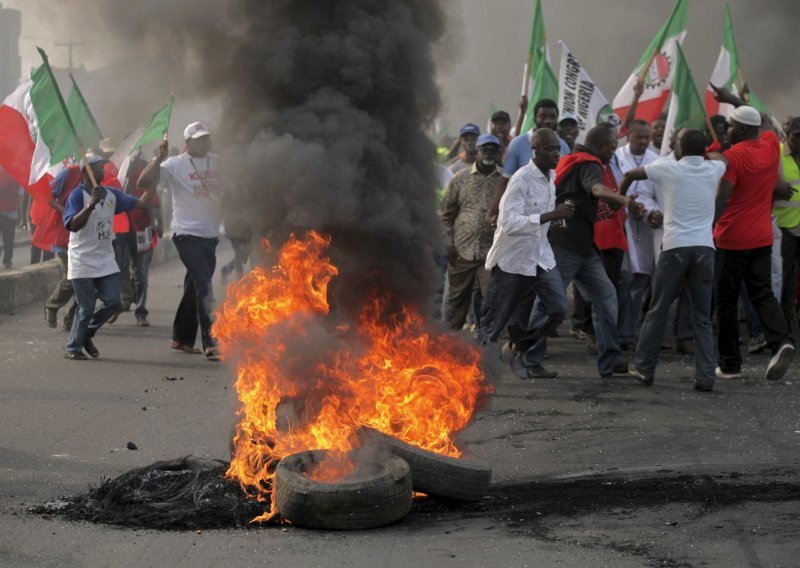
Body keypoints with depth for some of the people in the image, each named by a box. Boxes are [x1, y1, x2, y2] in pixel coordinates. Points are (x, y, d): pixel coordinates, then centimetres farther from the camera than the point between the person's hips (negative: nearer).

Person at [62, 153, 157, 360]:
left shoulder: (111, 194, 8)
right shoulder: (78, 195, -12)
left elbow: (140, 203, 13)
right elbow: (72, 225, -24)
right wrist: (91, 204, -31)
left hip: (105, 260, 6)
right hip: (83, 261, -6)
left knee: (112, 302, 0)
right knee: (87, 308, -4)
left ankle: (87, 334, 23)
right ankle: (72, 348, 11)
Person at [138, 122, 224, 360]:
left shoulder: (217, 162, 8)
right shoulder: (176, 164, -7)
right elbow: (143, 182, -15)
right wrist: (159, 158, -25)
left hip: (210, 234, 6)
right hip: (187, 234, -6)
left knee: (195, 287, 14)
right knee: (204, 287, -14)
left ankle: (181, 338, 27)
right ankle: (210, 344, -15)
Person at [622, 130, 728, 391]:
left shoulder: (669, 169, -1)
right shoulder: (713, 170, 7)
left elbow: (630, 175, 12)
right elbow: (722, 158, 33)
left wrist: (619, 196, 30)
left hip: (675, 247, -2)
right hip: (705, 248, 2)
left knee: (657, 311, 8)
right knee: (702, 316, 6)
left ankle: (644, 368, 14)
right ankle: (705, 376, 1)